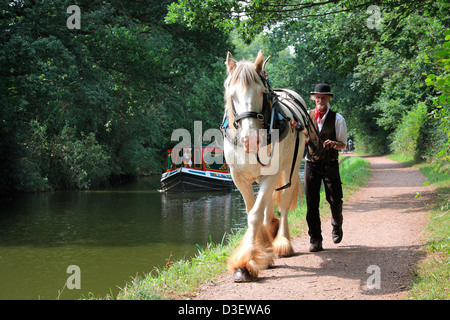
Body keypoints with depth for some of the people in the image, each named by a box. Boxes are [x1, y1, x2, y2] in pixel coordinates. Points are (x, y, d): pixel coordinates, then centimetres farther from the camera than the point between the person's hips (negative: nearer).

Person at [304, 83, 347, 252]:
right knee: (312, 202, -2)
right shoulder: (307, 116, 6)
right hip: (311, 163, 1)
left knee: (335, 200, 0)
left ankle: (337, 227, 31)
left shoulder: (337, 119, 1)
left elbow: (343, 144, 1)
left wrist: (333, 143, -20)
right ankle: (315, 240, 4)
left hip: (330, 164, -1)